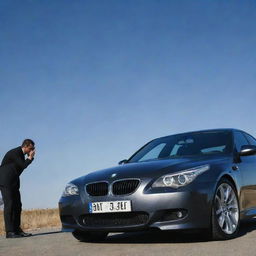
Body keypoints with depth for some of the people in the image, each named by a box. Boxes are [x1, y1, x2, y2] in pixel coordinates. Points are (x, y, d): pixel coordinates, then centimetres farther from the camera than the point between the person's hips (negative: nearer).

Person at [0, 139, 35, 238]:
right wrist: (30, 157, -3)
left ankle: (17, 230, 8)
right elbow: (23, 165, -18)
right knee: (9, 205, -13)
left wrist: (30, 157, 6)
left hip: (13, 182, 10)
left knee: (17, 205, 5)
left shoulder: (21, 154, 15)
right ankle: (9, 232, -14)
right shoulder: (14, 152, -15)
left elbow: (23, 166, 15)